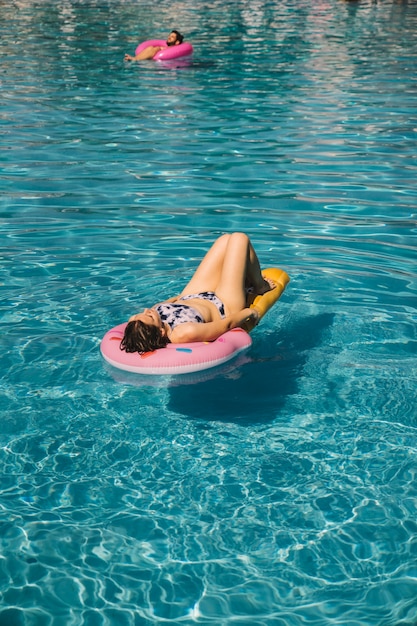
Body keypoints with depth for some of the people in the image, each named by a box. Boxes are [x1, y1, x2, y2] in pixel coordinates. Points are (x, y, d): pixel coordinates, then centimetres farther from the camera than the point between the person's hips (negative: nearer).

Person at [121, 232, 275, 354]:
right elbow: (227, 323, -27)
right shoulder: (185, 334, -45)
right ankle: (259, 286, 30)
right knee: (239, 239, 3)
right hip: (224, 306, -6)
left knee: (226, 240, 14)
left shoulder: (136, 326, -27)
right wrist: (250, 312, -12)